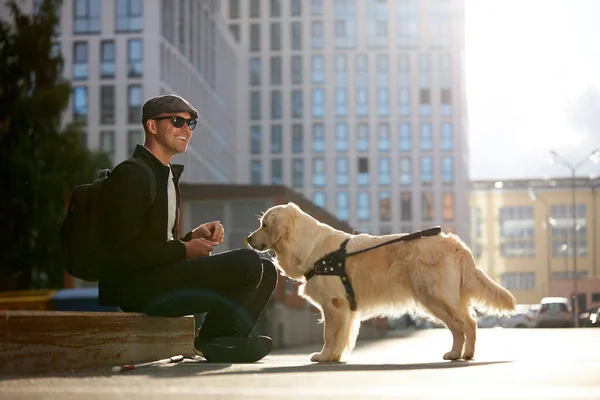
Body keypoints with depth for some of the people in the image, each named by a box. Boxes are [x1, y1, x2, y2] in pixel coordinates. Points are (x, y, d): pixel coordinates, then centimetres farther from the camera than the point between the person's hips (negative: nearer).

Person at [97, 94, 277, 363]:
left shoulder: (168, 175, 21)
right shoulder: (130, 175, -10)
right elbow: (123, 250, -18)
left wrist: (194, 237, 3)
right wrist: (185, 249, -14)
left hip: (162, 277, 10)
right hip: (136, 285, -10)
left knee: (265, 271, 5)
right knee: (248, 262, -20)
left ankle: (228, 339, -5)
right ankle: (211, 339, -2)